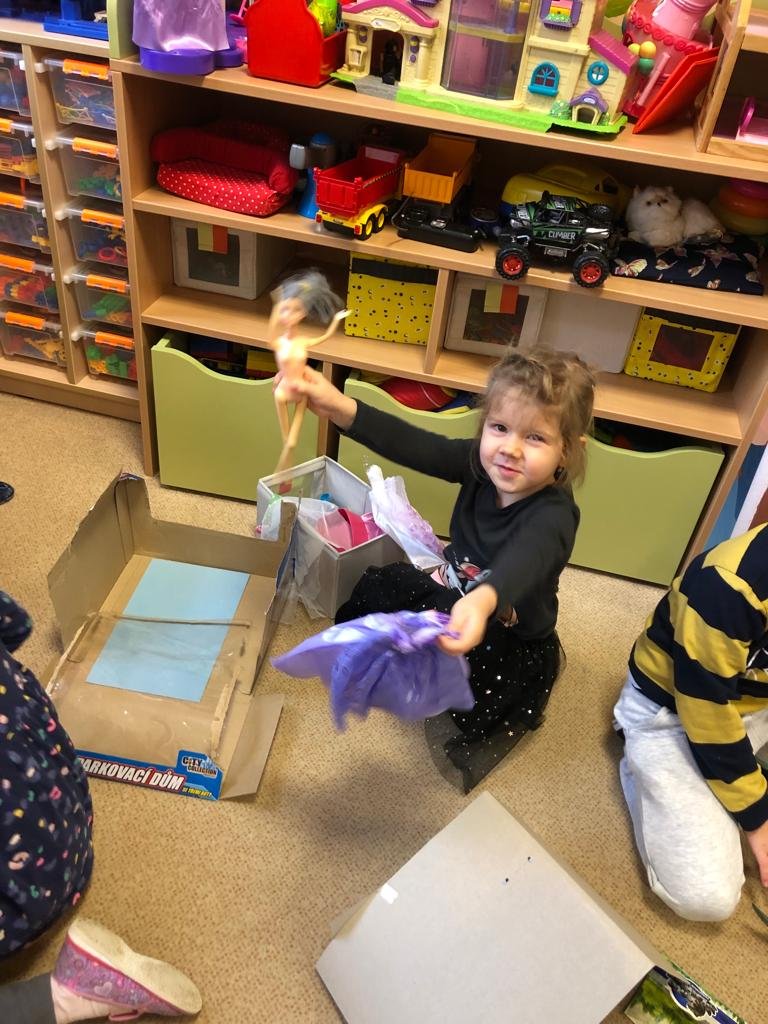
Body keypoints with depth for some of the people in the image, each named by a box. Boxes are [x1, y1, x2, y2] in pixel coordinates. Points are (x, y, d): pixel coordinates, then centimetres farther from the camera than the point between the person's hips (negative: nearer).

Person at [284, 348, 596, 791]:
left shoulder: (553, 517, -36)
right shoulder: (482, 464, -18)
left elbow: (521, 562, -58)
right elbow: (414, 447, -29)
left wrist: (483, 603, -82)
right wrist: (340, 407, -44)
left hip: (510, 641, -6)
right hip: (458, 597, 6)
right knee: (377, 586, 3)